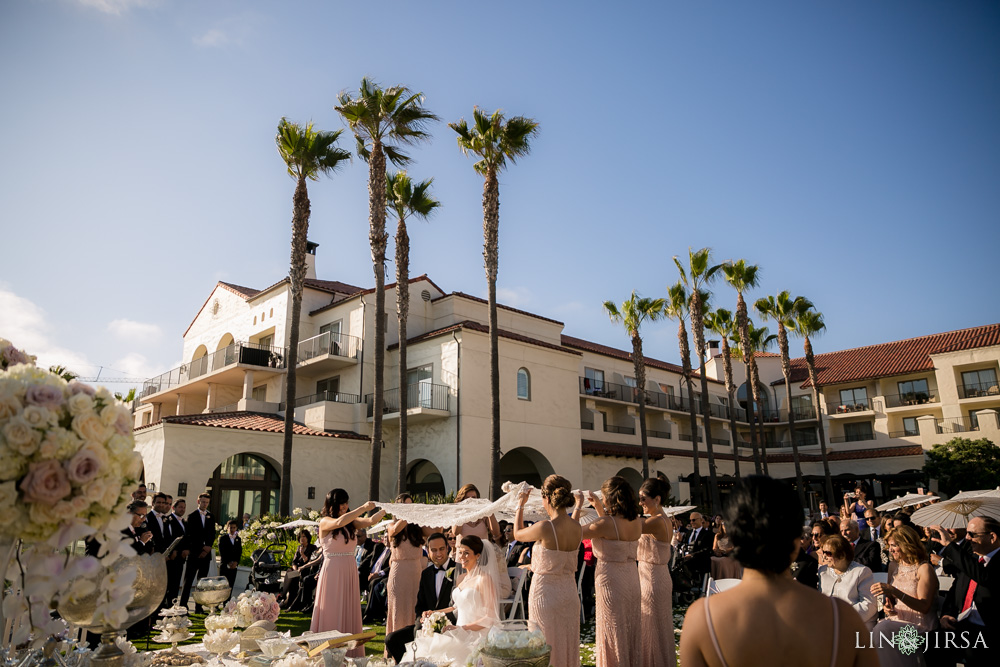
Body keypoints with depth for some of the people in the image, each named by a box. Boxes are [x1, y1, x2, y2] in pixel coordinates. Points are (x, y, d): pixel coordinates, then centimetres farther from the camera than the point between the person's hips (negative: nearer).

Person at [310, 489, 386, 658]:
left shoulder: (351, 521, 9)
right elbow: (339, 522, -26)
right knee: (332, 614, 1)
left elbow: (371, 521, -5)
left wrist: (384, 510, -20)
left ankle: (349, 653, 17)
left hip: (350, 573, 5)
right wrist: (363, 508, -25)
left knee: (349, 612, 9)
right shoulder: (325, 522, -6)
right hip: (332, 572, -5)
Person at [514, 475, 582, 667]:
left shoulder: (545, 528, -22)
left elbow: (518, 534, -3)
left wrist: (520, 506, 9)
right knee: (568, 643, 20)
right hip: (570, 593, 6)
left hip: (545, 592, -6)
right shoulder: (577, 528, -5)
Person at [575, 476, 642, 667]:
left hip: (611, 581, -7)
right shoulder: (637, 522, -2)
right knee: (631, 630, 21)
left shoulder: (605, 524, -23)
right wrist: (599, 508, 17)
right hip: (632, 579, 7)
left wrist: (578, 507, 0)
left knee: (613, 633, 8)